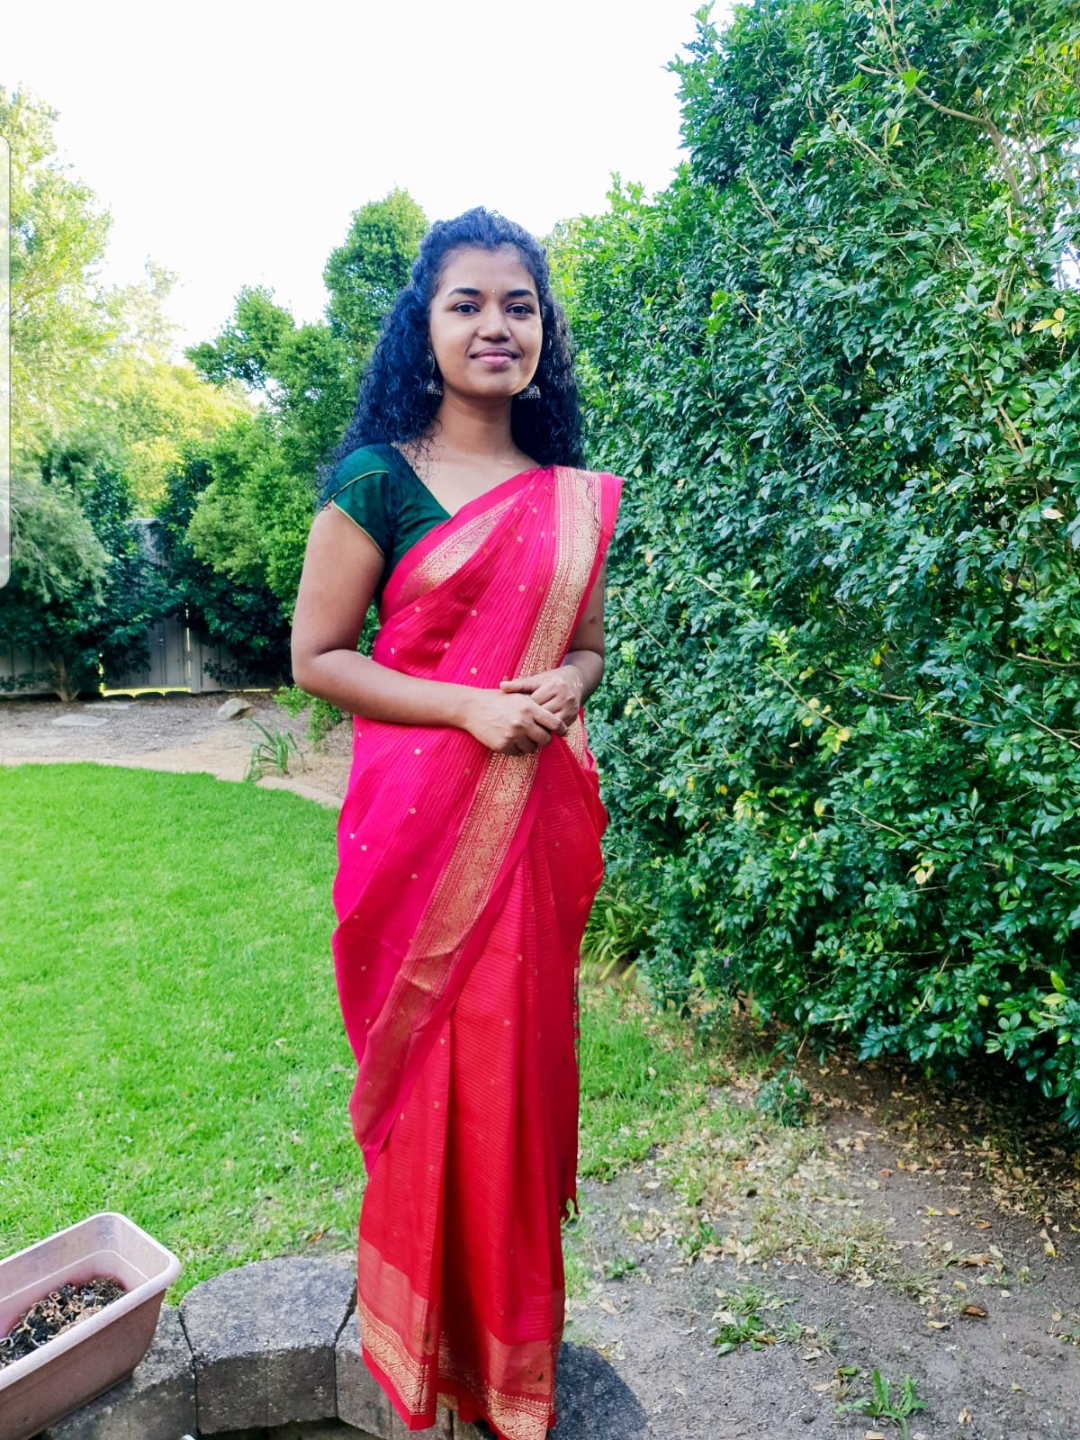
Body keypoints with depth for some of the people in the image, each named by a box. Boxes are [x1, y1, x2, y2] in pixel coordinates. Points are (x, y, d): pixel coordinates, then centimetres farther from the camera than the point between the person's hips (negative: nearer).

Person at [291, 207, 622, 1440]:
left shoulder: (576, 497, 10)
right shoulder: (378, 481, -4)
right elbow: (317, 657, -5)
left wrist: (562, 689, -7)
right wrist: (471, 706, -16)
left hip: (540, 817, 4)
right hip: (419, 816, -4)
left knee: (525, 1058, 13)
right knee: (430, 1068, 7)